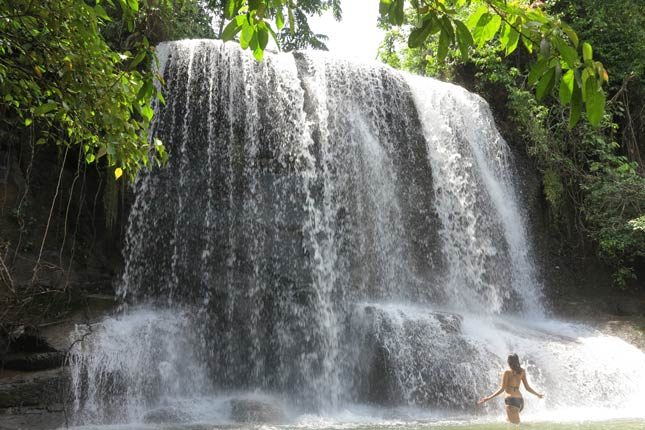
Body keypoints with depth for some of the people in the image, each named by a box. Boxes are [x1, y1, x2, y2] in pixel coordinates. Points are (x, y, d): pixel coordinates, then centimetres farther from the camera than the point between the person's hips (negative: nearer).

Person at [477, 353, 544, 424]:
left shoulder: (507, 373, -6)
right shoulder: (522, 372, 8)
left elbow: (502, 389, -11)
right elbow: (527, 388, 12)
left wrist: (488, 398, -9)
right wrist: (538, 394, 31)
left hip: (511, 399, -6)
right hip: (520, 400, 6)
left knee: (515, 424, -7)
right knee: (508, 420, 21)